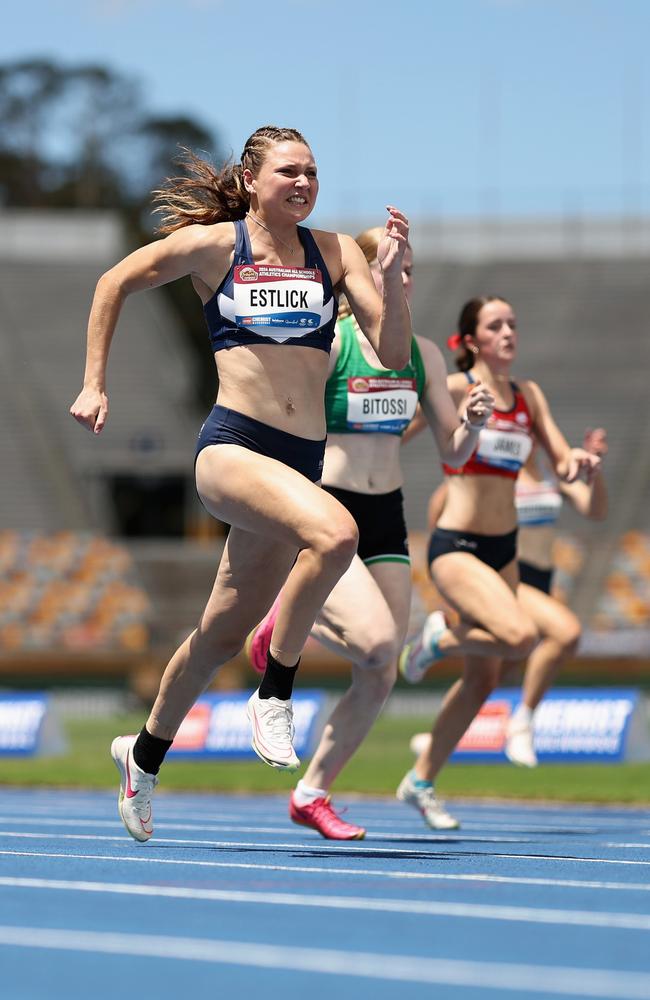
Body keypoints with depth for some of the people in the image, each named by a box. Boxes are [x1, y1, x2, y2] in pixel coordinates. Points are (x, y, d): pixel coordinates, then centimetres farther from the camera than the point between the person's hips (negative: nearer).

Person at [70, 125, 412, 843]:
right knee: (334, 533, -33)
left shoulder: (334, 252, 7)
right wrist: (93, 384, 10)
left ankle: (145, 753, 37)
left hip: (302, 459, 5)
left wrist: (391, 273, -13)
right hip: (232, 446, -4)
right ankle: (274, 696, -16)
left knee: (225, 629, 14)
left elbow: (394, 353, 1)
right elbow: (115, 284, 13)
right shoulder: (212, 245, 0)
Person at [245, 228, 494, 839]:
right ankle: (289, 615, 7)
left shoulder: (422, 354, 6)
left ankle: (310, 795, 19)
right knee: (377, 643, -25)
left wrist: (471, 425, -9)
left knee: (380, 679, 2)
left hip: (386, 520, 6)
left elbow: (451, 454, 9)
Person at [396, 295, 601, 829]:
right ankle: (440, 638, 2)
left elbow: (562, 461, 5)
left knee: (483, 679, 10)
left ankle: (421, 782, 26)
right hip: (456, 547, -7)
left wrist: (580, 461, -14)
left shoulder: (529, 395, 8)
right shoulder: (454, 389, -11)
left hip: (503, 548, 7)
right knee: (521, 636, -28)